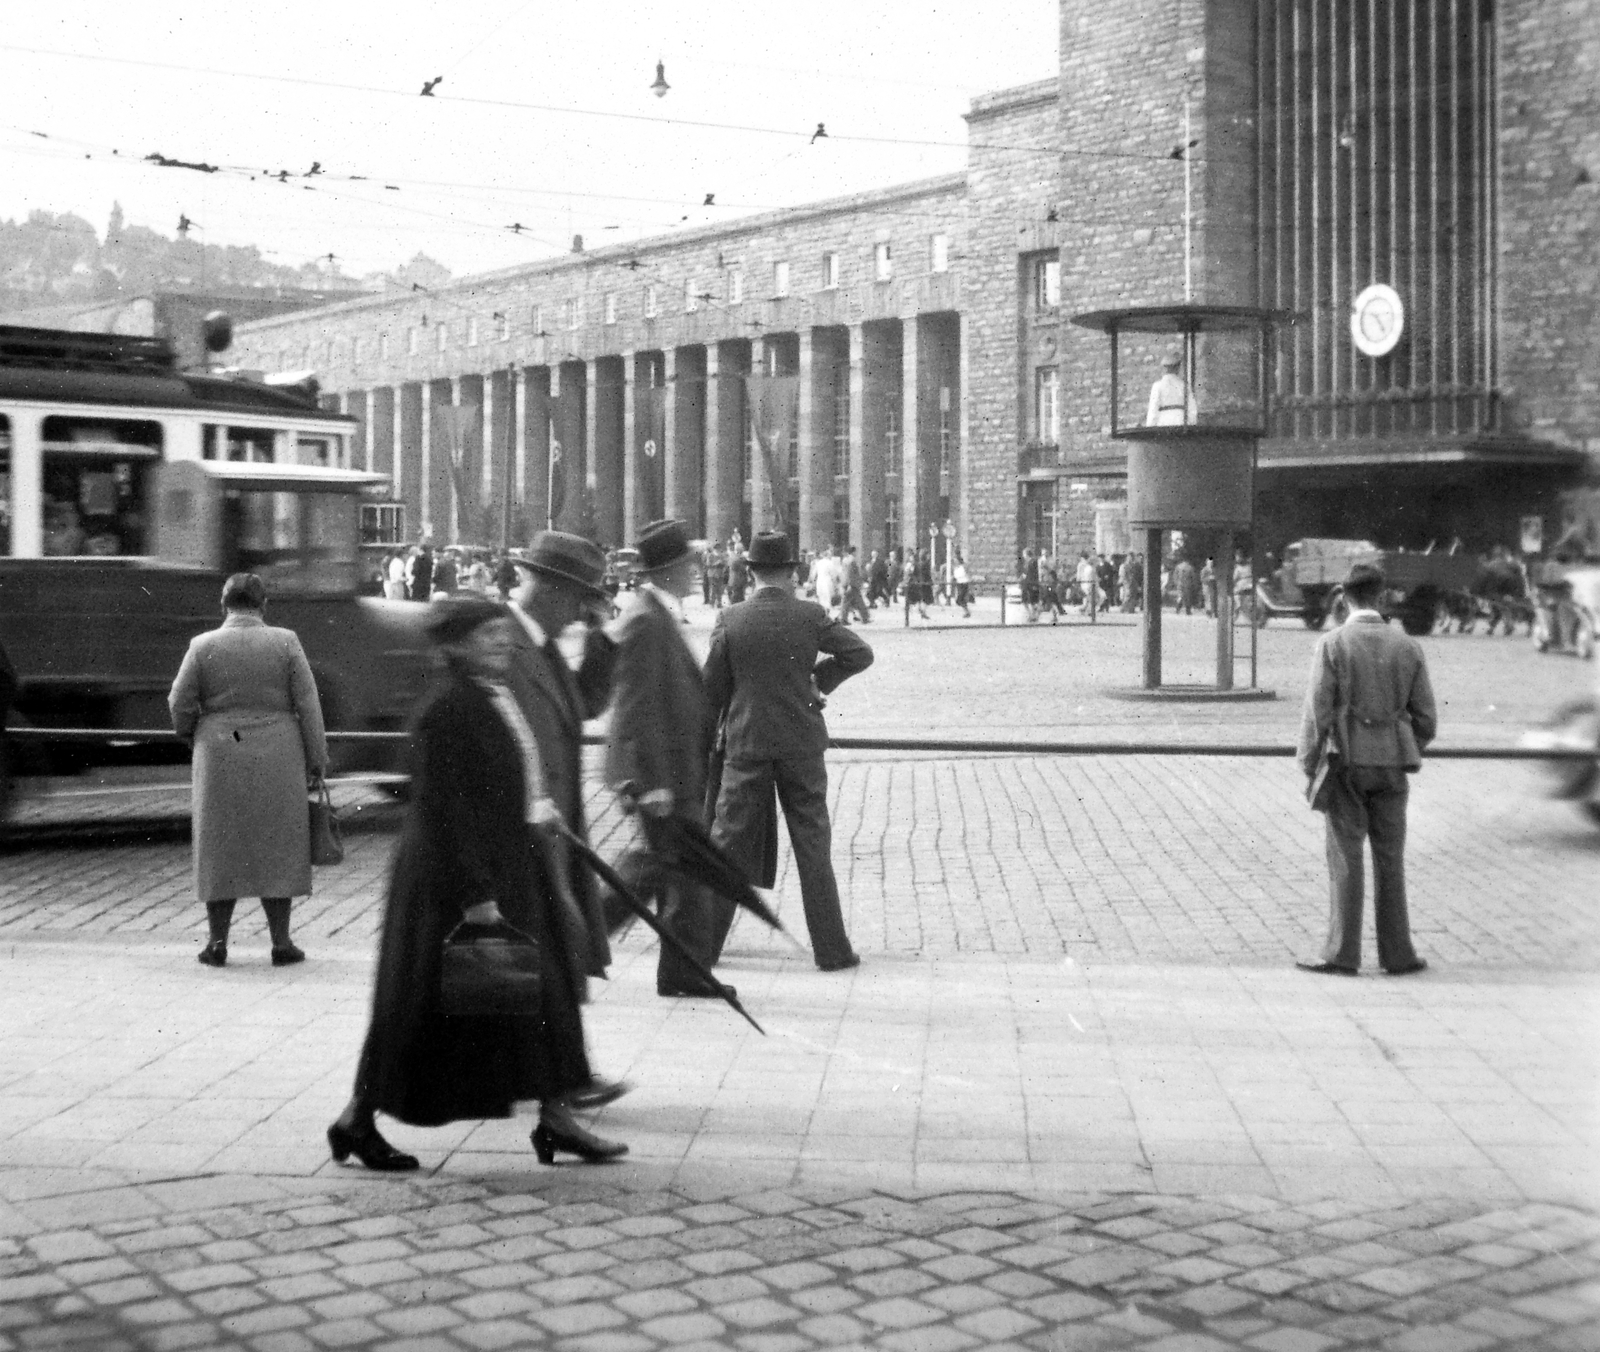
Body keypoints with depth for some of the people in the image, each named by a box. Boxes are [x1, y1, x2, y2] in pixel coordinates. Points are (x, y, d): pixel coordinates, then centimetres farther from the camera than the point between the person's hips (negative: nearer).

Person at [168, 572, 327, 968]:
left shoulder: (202, 646, -2)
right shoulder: (286, 642, -3)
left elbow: (180, 705, 0)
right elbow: (308, 705, -4)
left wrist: (193, 740, 19)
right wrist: (317, 761, 1)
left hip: (219, 759, 1)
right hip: (277, 761, 0)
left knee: (220, 847, 9)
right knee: (277, 847, 7)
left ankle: (217, 941, 10)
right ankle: (281, 941, 7)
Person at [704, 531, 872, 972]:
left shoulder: (730, 621, -6)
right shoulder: (810, 616, -6)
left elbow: (712, 688, -1)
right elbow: (860, 654, -2)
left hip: (746, 745, 0)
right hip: (802, 745, 0)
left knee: (727, 844, 8)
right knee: (813, 848, 7)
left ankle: (704, 942, 11)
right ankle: (831, 949, 10)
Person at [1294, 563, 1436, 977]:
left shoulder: (1332, 644, -8)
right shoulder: (1409, 647, 2)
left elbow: (1317, 710, -10)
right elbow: (1426, 718, 5)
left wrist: (1308, 764, -3)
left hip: (1348, 762, -3)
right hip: (1393, 765, 3)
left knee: (1345, 859, 0)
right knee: (1390, 859, 9)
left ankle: (1342, 955, 1)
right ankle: (1397, 954, 13)